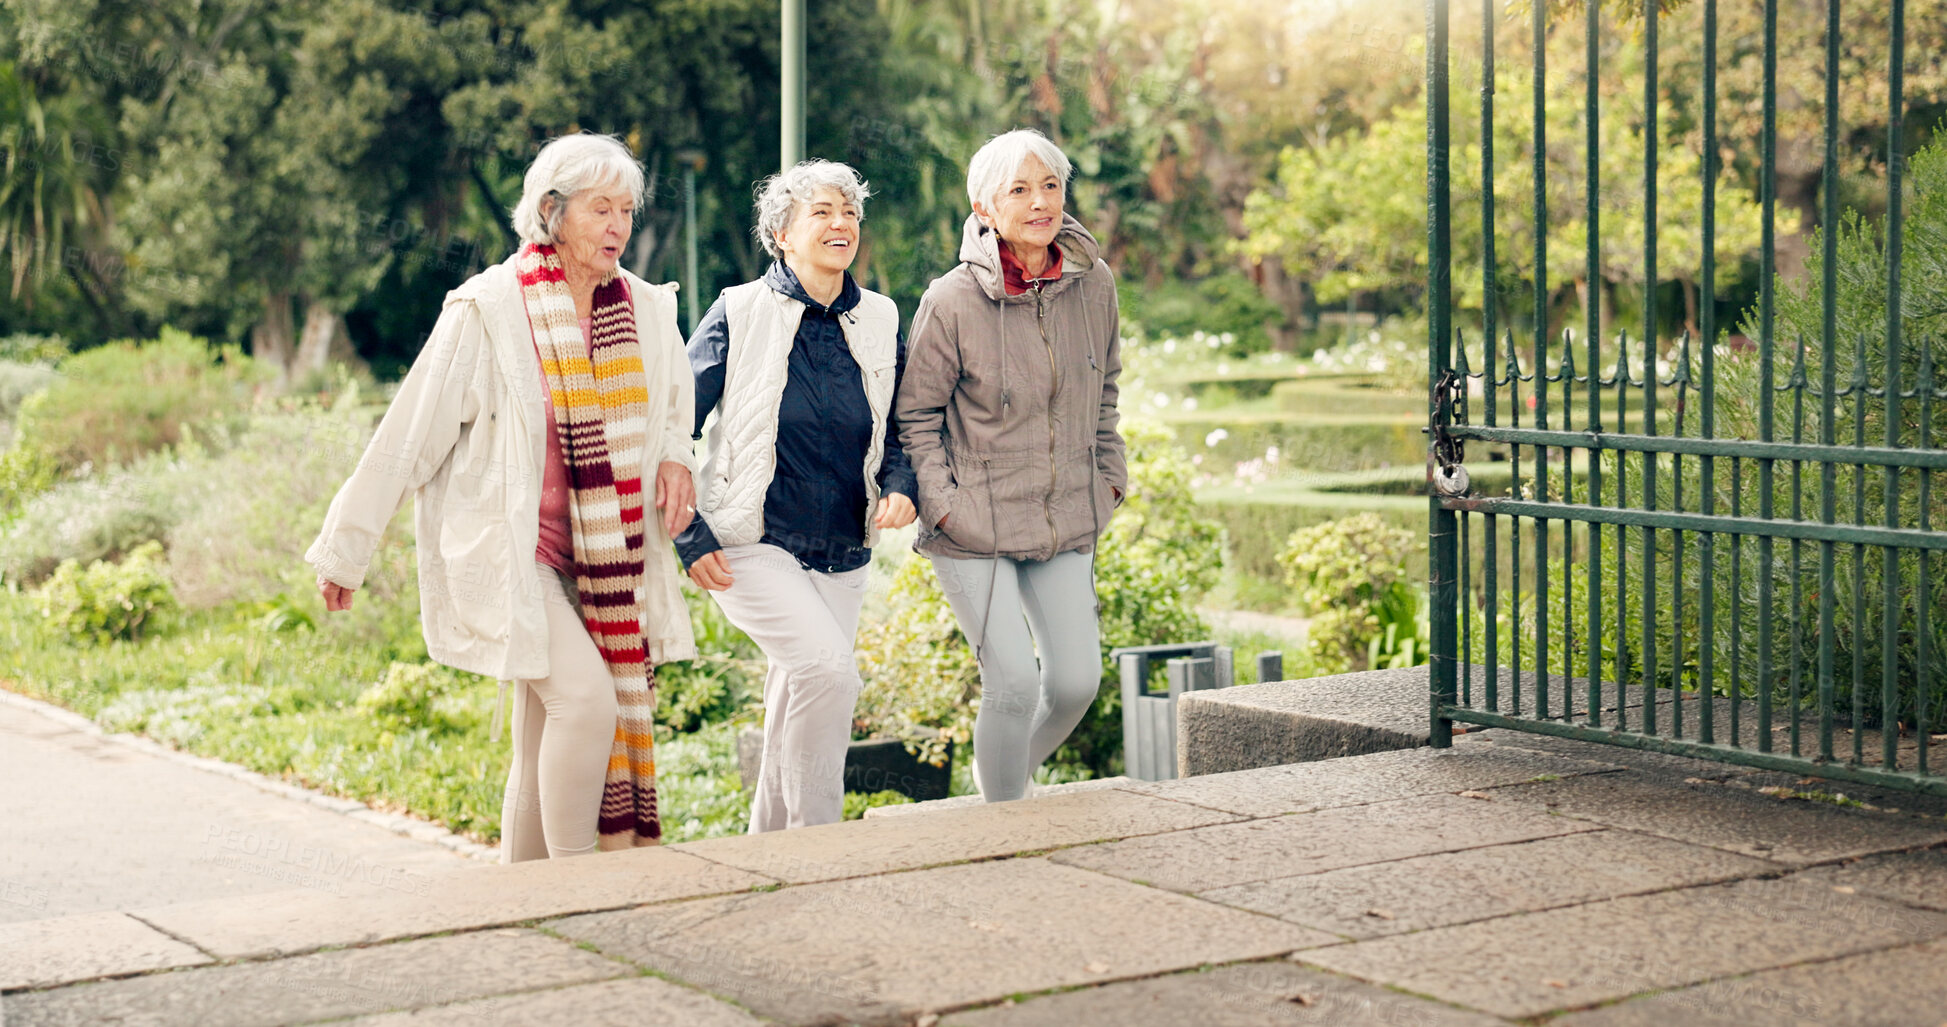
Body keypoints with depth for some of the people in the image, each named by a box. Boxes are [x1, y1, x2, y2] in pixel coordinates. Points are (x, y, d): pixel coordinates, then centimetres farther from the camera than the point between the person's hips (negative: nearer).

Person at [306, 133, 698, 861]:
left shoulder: (646, 311, 4)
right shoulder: (487, 311, -12)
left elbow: (670, 410, 23)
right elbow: (409, 432, -7)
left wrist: (674, 459, -1)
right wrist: (345, 550, -2)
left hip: (601, 558, 6)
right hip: (504, 548, -6)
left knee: (545, 751, 9)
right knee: (585, 696, -22)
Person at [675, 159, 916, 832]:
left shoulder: (879, 322, 5)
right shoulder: (741, 315, -7)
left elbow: (894, 431, 15)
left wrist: (898, 487, -7)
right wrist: (692, 538, -9)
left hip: (840, 553, 5)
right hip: (752, 546, -5)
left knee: (795, 713, 9)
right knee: (830, 671, -23)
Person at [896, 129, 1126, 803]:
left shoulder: (1093, 284, 0)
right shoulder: (951, 302, -13)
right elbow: (915, 417, -3)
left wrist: (1109, 479, 12)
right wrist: (943, 505, -11)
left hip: (1067, 521, 5)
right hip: (975, 528, -5)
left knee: (1077, 679, 3)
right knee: (1014, 682, -9)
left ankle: (1007, 778, 32)